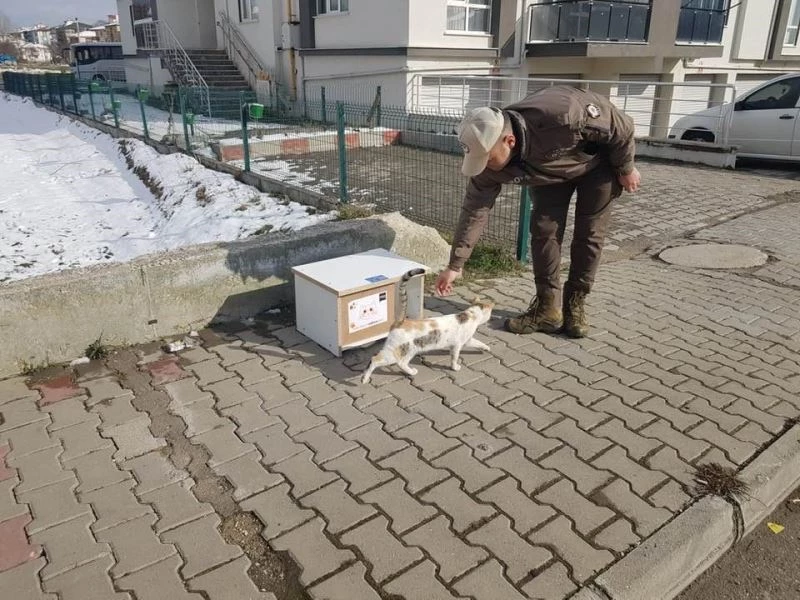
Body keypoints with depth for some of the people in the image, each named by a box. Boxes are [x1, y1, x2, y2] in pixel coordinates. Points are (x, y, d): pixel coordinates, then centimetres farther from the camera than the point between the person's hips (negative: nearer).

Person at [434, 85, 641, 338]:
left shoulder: (562, 115, -45)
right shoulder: (489, 162, -30)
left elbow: (621, 127, -26)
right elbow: (474, 210, -20)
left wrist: (626, 168, -11)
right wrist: (455, 265, -18)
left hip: (597, 160, -3)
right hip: (551, 171, 3)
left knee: (589, 234, -6)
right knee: (543, 230, -7)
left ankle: (575, 306, 8)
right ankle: (547, 308, 3)